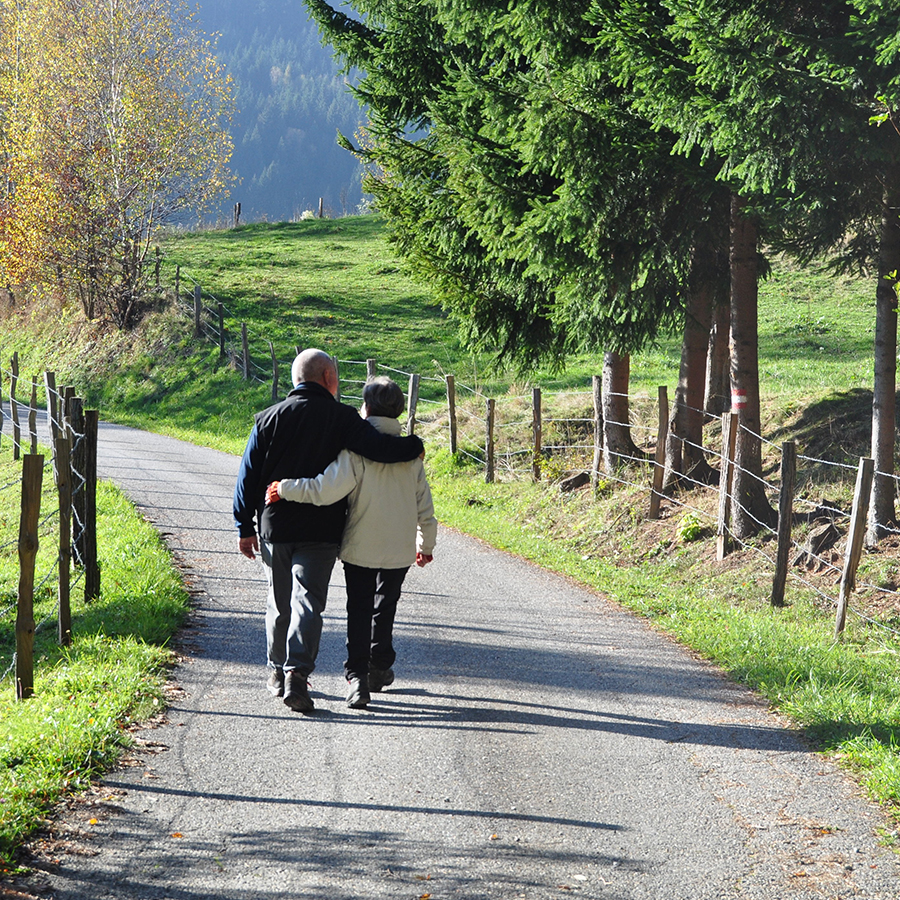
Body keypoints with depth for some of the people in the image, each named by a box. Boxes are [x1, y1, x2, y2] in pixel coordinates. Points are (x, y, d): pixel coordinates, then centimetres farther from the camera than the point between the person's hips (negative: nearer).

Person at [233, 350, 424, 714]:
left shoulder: (269, 419, 3)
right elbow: (378, 448, -16)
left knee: (279, 603, 17)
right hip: (321, 533, -3)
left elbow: (248, 476, 4)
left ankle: (277, 671, 29)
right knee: (308, 603, -4)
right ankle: (296, 673, -20)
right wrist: (414, 446, 3)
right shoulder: (343, 418, -5)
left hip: (276, 529, 3)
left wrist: (245, 527, 10)